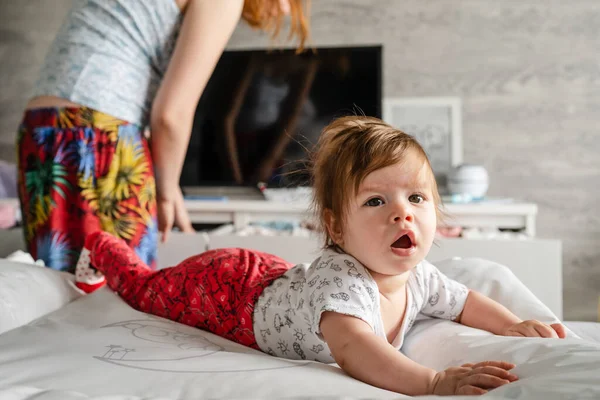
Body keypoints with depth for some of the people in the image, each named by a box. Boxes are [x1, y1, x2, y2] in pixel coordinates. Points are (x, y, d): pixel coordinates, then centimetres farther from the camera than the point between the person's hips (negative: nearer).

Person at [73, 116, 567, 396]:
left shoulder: (418, 277, -20)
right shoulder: (339, 279, -46)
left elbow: (465, 302, 0)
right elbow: (350, 347, -65)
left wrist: (515, 325, -16)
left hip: (273, 274, 6)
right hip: (223, 287, -6)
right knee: (148, 287, 19)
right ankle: (100, 248, 49)